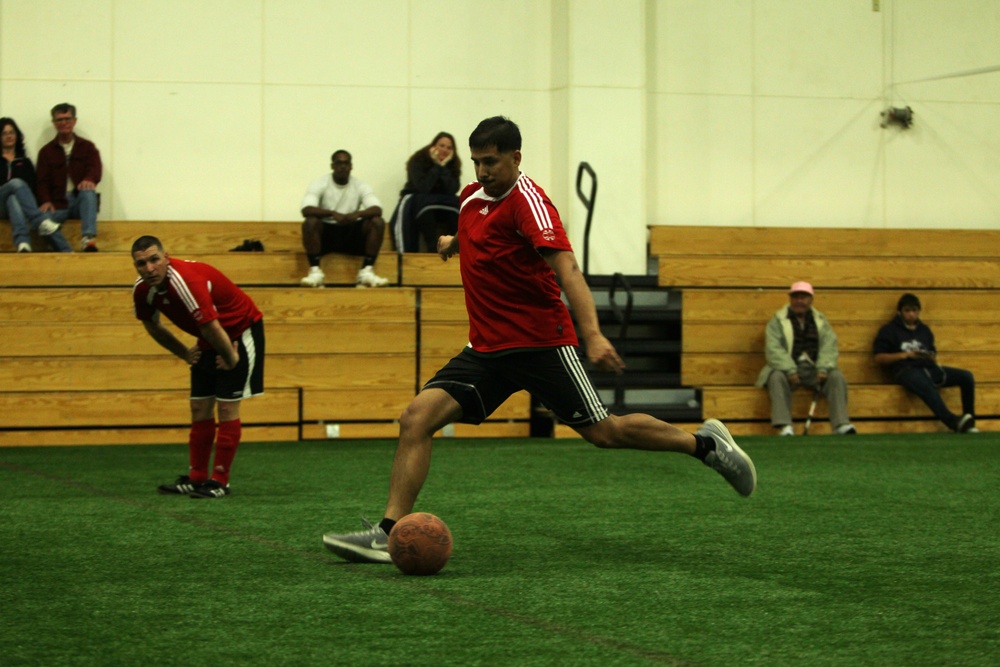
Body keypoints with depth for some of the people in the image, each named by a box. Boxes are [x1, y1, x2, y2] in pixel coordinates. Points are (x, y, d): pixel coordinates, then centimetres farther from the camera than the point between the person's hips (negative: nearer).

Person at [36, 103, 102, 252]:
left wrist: (89, 179, -30)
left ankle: (88, 238, -52)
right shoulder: (46, 151, 16)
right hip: (58, 204, 0)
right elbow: (43, 181, 7)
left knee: (88, 192, -37)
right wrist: (45, 201, -15)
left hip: (80, 201, 0)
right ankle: (67, 252, -40)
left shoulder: (87, 147, 15)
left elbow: (96, 168, -3)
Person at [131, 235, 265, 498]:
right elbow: (152, 325, 11)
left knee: (227, 407, -9)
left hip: (240, 332, -8)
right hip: (209, 339, 8)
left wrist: (231, 358, -20)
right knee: (200, 408, 5)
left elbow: (210, 327, -34)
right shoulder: (142, 289, -10)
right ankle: (196, 479, 11)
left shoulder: (185, 280, -36)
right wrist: (183, 353, 12)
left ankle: (220, 481, -5)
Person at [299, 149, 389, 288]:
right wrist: (332, 213, -38)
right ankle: (315, 271, -31)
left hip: (352, 233, 2)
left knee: (378, 222, -23)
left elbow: (377, 209, -14)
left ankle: (367, 272, -24)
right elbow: (306, 210, -22)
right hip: (326, 232, -2)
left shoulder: (360, 186, 1)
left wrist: (358, 214, -36)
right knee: (310, 222, -34)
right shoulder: (320, 184, -6)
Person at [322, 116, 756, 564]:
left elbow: (566, 268, -30)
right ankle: (389, 533, -13)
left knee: (603, 432, 0)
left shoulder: (528, 201, -15)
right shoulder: (472, 197, 9)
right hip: (486, 347, 7)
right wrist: (457, 241, 28)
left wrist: (592, 334, -40)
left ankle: (705, 443, 21)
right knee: (417, 417, -11)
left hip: (540, 341, -7)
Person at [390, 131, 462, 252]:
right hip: (415, 201, -3)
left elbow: (452, 190, -16)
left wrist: (444, 166, -20)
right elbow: (423, 188, -26)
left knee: (457, 205, -27)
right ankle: (433, 251, -35)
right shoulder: (418, 161, -11)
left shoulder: (453, 165, -1)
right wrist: (436, 165, -23)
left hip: (442, 205, 3)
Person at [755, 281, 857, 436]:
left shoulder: (821, 321, 16)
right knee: (777, 378, -34)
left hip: (813, 369, 3)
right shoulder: (777, 321, 6)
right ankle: (784, 427, -42)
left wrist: (823, 369, -17)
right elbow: (773, 349, -7)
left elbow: (829, 346, 3)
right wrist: (790, 371, -21)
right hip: (786, 368, -2)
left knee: (837, 377, -23)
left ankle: (841, 424, -29)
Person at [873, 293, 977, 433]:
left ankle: (969, 424, -12)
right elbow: (879, 358, 2)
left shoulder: (925, 330, 27)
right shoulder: (889, 331, 12)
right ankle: (953, 422, -56)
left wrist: (933, 358, 2)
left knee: (966, 376, -14)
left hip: (929, 368, 6)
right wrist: (905, 355, -8)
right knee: (925, 385, -42)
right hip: (906, 370, -6)